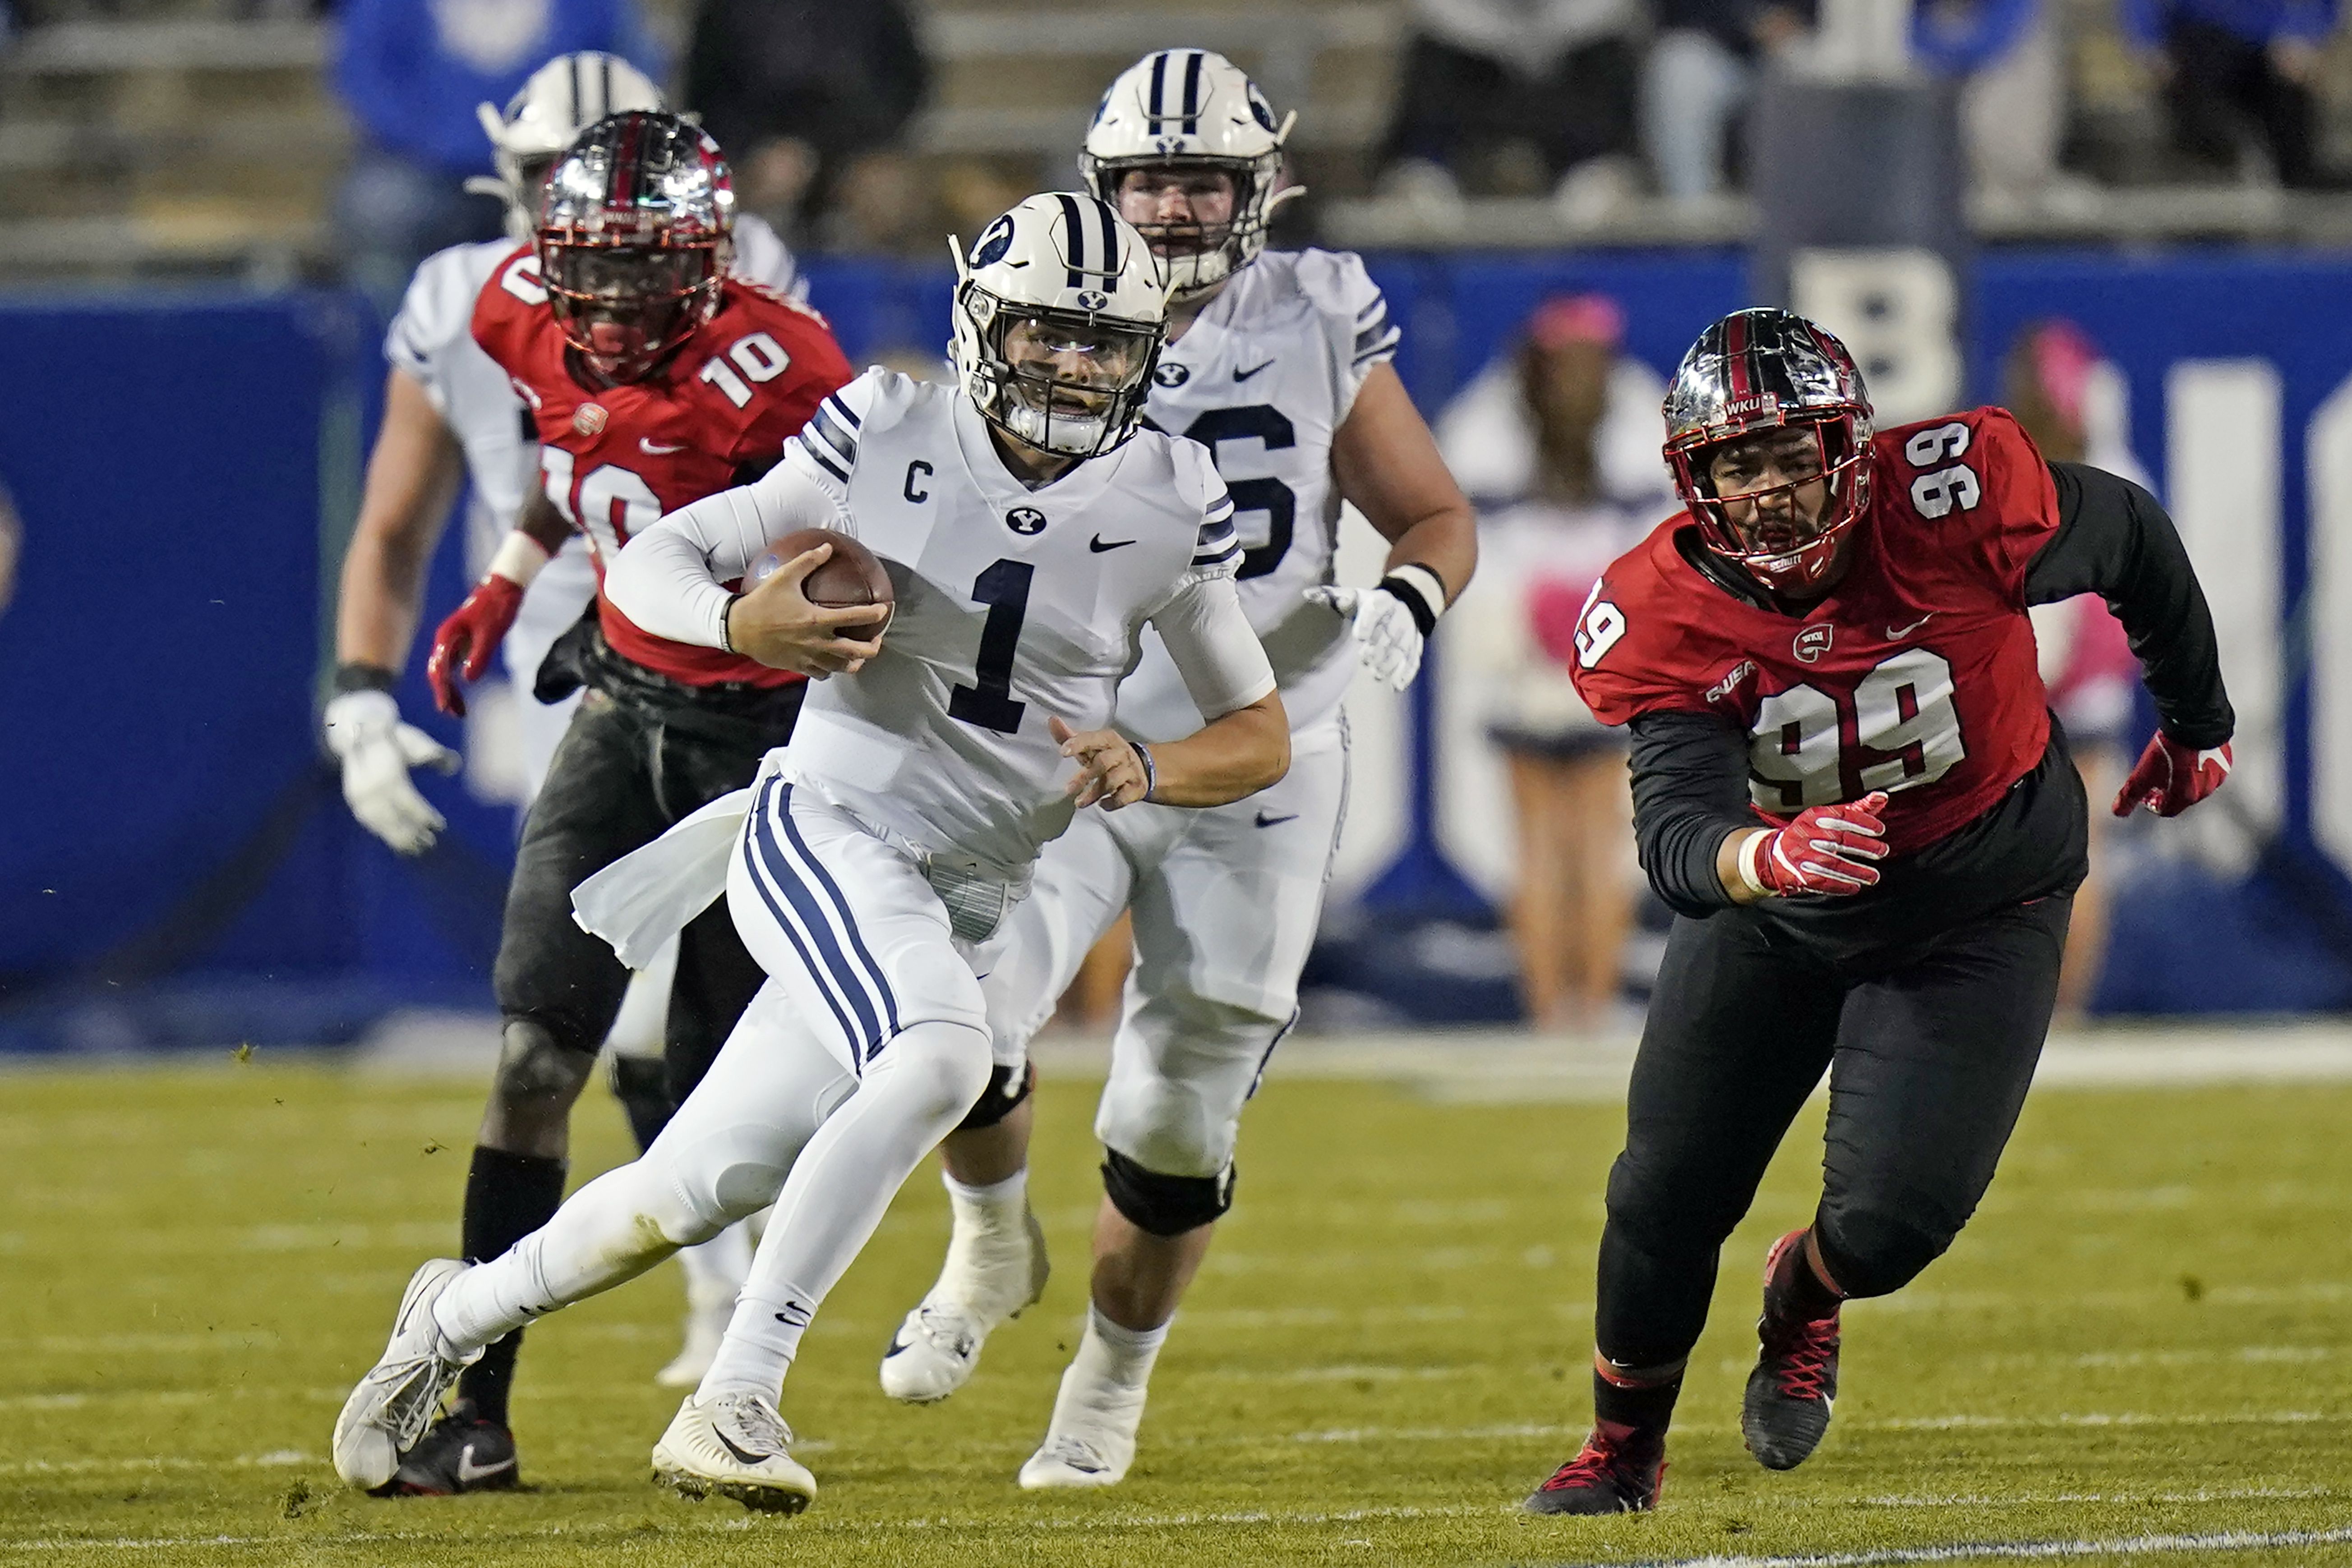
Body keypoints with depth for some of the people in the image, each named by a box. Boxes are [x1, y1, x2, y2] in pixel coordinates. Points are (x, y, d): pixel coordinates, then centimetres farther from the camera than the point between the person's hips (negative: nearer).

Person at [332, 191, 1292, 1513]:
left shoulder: (1169, 505, -1)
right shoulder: (891, 437, -7)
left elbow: (1262, 735, 7)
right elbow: (653, 564, -1)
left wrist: (1148, 771, -14)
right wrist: (740, 624, -24)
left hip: (967, 901, 4)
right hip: (827, 826, -4)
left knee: (690, 1197, 6)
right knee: (940, 1055, -34)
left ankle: (461, 1314, 34)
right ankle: (736, 1401, -28)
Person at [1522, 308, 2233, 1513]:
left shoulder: (1951, 500, -29)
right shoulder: (1665, 621, -24)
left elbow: (2133, 540, -8)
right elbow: (1676, 831, -34)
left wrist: (2197, 722, 8)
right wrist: (1762, 857, -59)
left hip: (1977, 905, -2)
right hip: (1772, 914, 2)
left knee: (1893, 1214, -13)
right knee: (1667, 1197, 3)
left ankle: (1802, 1302, 26)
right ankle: (1623, 1449, 31)